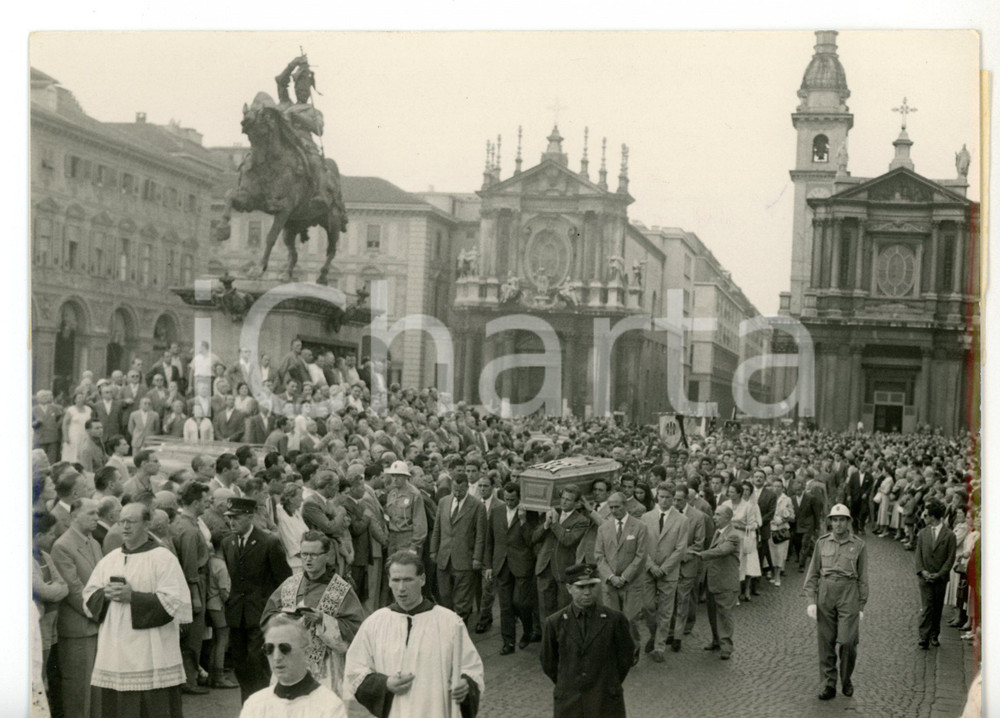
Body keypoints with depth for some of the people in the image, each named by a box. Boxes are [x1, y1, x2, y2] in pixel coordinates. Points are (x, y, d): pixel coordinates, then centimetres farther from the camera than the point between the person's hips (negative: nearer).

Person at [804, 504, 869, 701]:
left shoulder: (858, 545, 3)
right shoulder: (822, 542, 6)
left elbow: (863, 579, 6)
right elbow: (813, 573, 9)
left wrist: (861, 607, 3)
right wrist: (812, 601, 1)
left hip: (849, 595, -2)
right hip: (825, 593, 2)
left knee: (848, 641, -8)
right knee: (826, 642, 3)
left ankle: (846, 680, 15)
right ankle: (829, 684, 13)